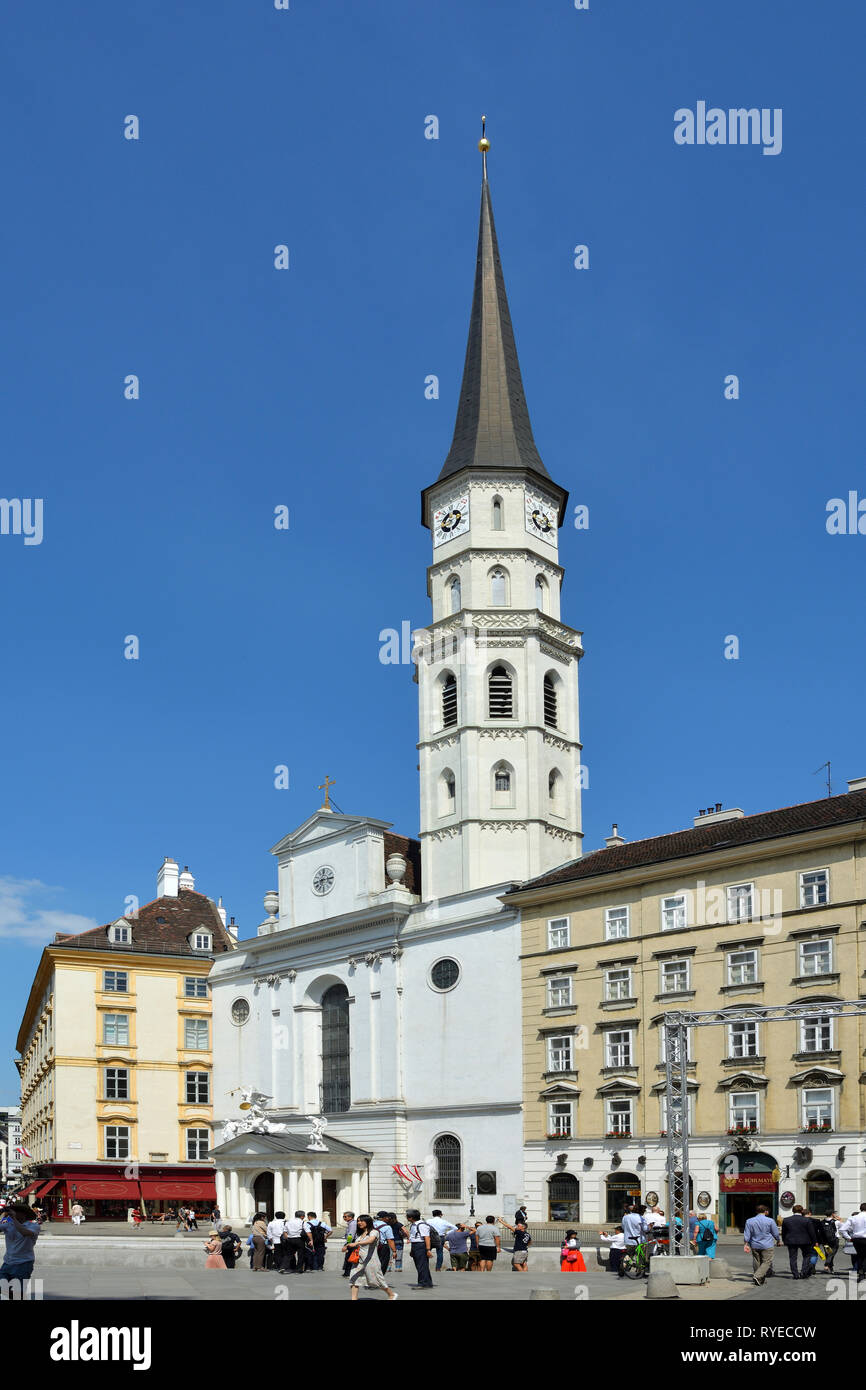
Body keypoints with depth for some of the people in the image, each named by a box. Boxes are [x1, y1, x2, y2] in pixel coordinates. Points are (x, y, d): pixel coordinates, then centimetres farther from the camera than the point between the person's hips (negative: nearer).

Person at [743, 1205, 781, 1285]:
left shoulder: (749, 1221, 2)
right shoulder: (770, 1221, -6)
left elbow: (746, 1235, -1)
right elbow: (776, 1233, 2)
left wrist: (745, 1245, 3)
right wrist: (778, 1241, 19)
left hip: (755, 1246, 4)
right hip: (767, 1246, -4)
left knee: (757, 1263, 13)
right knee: (766, 1262, -3)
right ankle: (757, 1276, -20)